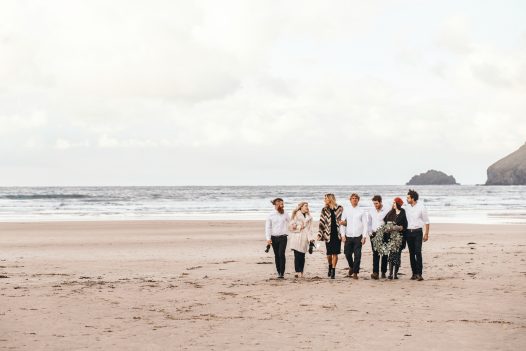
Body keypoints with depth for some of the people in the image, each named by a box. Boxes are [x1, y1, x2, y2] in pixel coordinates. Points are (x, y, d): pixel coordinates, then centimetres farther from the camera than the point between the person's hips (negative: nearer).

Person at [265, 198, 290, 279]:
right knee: (277, 255, 6)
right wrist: (268, 238, -8)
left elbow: (290, 224, 15)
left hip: (283, 237, -1)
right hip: (274, 238, 1)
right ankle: (278, 272, 15)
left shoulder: (285, 214, 4)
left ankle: (282, 273, -11)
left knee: (281, 254, -12)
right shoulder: (271, 215, 0)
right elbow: (267, 227, 0)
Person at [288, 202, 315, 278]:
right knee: (297, 256, -9)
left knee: (302, 256, 2)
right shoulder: (296, 215, 1)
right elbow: (291, 226, -3)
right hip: (296, 239, -4)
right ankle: (298, 272, -9)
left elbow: (310, 229, 13)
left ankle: (301, 272, 6)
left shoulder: (308, 217, 15)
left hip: (304, 239, 4)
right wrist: (299, 227, -11)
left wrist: (311, 239, 5)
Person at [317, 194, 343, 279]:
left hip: (337, 234, -2)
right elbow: (321, 223, 6)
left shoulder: (340, 209, 2)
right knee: (329, 253, 3)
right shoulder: (324, 210, 6)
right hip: (328, 234, 2)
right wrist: (320, 235, -1)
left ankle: (333, 271, 4)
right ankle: (330, 267, 28)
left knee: (335, 253, -4)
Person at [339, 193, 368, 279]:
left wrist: (364, 236, -5)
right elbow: (342, 223, 8)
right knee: (347, 253, 2)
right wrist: (343, 235, 0)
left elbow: (365, 224, 2)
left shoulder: (362, 211, 4)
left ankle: (355, 272, 4)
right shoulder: (346, 211, 8)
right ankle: (351, 266, 30)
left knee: (357, 255, -5)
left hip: (358, 237, -1)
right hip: (348, 236, 1)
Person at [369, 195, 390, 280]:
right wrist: (371, 232, 9)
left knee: (384, 254, 5)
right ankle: (375, 272, -16)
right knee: (375, 254, -8)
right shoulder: (371, 211, 7)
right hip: (374, 234, 2)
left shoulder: (387, 210, -6)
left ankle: (383, 272, 15)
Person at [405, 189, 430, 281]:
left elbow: (426, 221, 0)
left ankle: (419, 273, -15)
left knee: (418, 252, -13)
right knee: (411, 253, 6)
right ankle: (414, 273, 12)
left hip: (417, 232, -5)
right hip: (409, 232, 5)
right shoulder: (407, 208, 8)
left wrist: (426, 234, -5)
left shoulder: (421, 207, -4)